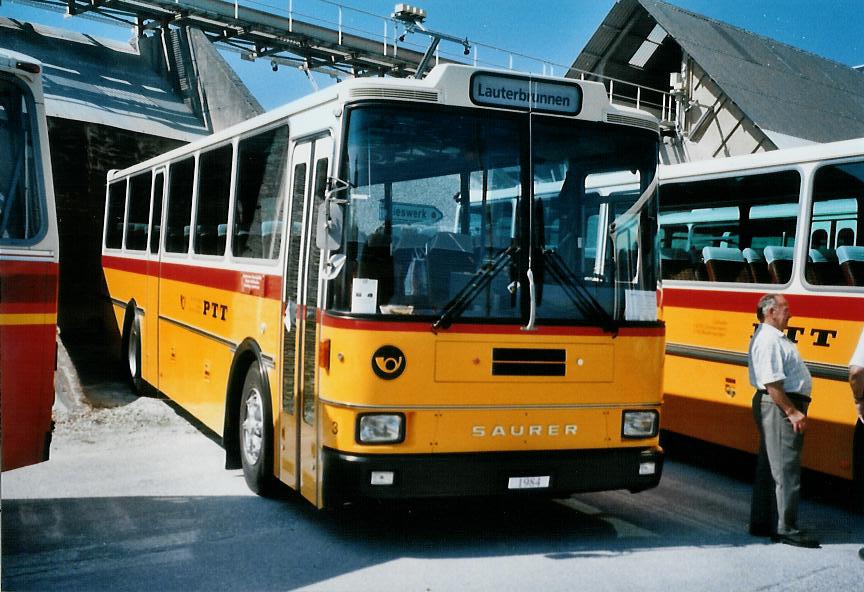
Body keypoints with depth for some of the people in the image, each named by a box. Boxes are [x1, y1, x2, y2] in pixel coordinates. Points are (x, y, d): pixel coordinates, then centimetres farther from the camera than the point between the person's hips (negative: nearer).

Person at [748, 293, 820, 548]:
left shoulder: (775, 338, 18)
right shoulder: (768, 341, -17)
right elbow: (772, 383, -24)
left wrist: (795, 410, 18)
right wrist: (792, 412, -23)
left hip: (783, 407, 11)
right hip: (779, 406, -11)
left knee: (769, 467, 15)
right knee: (786, 470, -8)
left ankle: (762, 523, 23)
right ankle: (786, 529, -4)